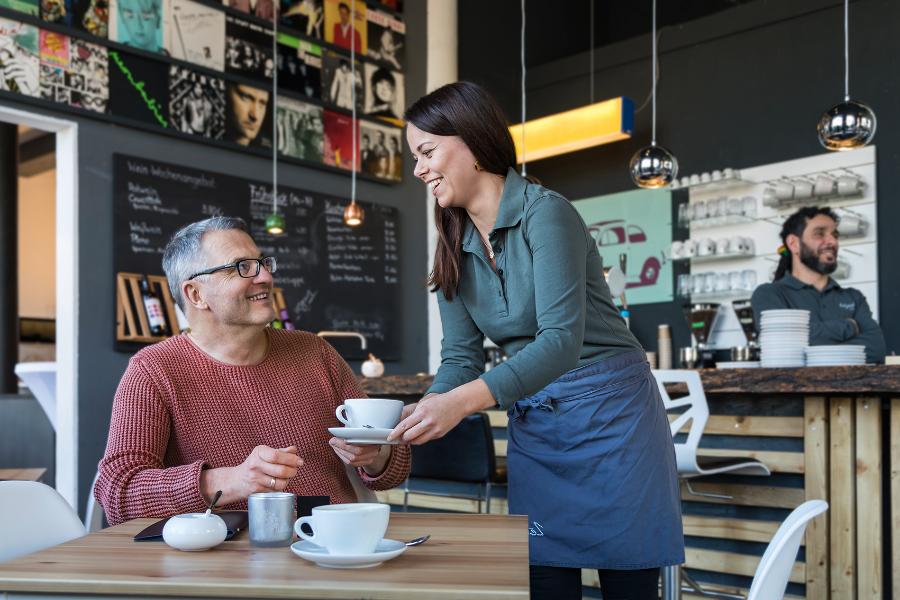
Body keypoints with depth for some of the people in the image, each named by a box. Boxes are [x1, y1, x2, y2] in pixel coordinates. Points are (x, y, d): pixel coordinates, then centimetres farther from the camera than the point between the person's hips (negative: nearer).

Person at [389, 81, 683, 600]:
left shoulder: (544, 213, -17)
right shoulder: (456, 247, 5)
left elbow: (562, 339, -27)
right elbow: (461, 357, 3)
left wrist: (462, 402, -37)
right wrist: (423, 412, -17)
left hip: (609, 413, -6)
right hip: (533, 427, 6)